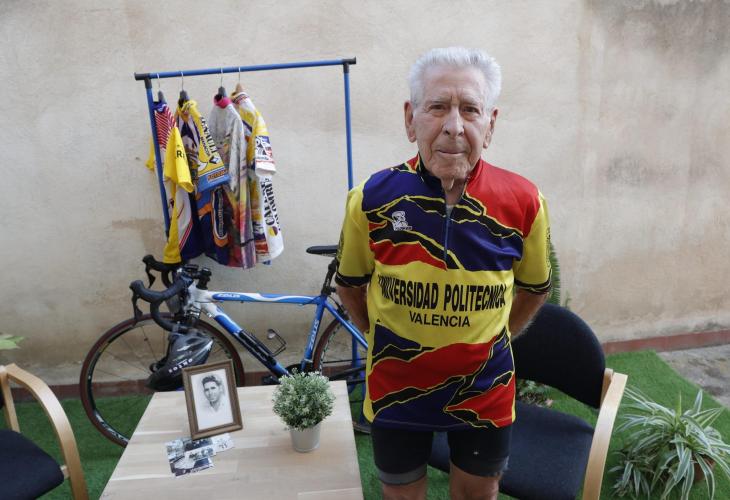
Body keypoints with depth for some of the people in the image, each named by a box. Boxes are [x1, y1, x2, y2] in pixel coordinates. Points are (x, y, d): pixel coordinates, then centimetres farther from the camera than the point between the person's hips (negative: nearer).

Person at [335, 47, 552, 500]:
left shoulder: (523, 201, -15)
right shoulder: (372, 199, -17)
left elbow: (535, 288, 3)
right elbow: (351, 284, 1)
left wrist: (486, 342, 7)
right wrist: (387, 339, 7)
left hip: (485, 390, 1)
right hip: (395, 389, 0)